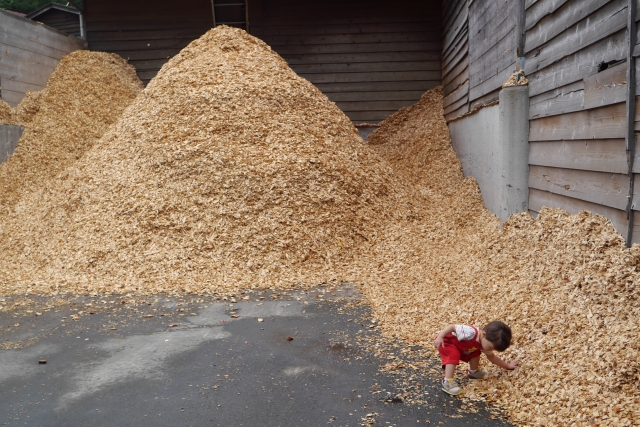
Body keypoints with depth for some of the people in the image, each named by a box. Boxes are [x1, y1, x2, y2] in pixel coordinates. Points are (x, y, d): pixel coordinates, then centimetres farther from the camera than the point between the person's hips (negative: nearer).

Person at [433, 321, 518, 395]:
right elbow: (452, 327, -36)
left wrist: (507, 366, 14)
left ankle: (473, 372, 23)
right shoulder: (471, 333, -39)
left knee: (476, 352, 2)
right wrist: (439, 338, -41)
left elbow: (491, 357, 12)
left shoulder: (485, 343, -8)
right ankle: (447, 381, -30)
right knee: (453, 355, -31)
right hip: (446, 342, -8)